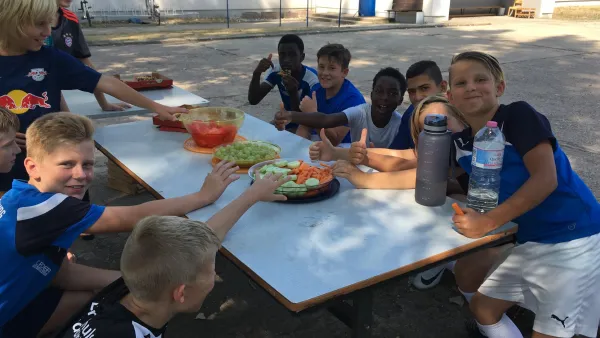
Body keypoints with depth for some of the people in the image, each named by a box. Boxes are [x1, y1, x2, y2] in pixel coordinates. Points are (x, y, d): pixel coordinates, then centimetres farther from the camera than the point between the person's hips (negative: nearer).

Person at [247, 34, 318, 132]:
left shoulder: (312, 79, -26)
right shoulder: (276, 71, -11)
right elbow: (253, 100, -17)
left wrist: (293, 93, -43)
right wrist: (256, 74, -32)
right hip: (287, 120, 5)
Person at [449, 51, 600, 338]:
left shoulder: (519, 115, -16)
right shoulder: (461, 140, 2)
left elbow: (545, 179, -24)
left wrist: (487, 222, -26)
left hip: (572, 238, -7)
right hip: (530, 241, 7)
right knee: (483, 309, 15)